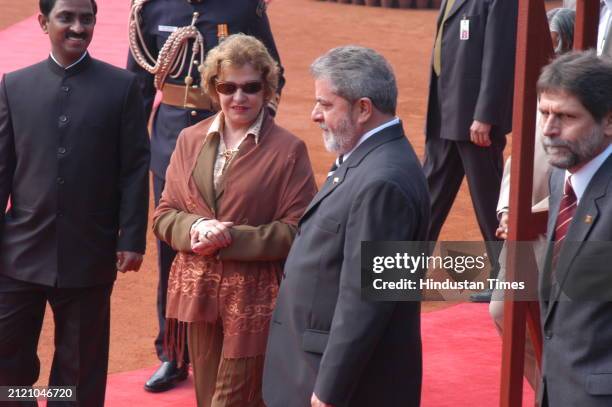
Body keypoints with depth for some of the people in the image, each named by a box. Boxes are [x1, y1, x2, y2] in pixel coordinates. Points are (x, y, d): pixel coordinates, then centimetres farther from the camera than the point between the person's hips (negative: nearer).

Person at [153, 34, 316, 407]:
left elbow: (296, 231, -10)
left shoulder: (288, 149, -8)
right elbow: (164, 215, 8)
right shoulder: (190, 140, 6)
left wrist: (231, 238, -20)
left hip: (254, 298, -5)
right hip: (197, 292, 5)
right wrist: (196, 227, -14)